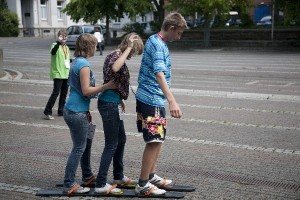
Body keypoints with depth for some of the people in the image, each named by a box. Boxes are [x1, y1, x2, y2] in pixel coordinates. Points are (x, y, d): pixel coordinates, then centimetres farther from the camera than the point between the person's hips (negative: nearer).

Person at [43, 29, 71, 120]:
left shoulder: (67, 48, 16)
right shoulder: (55, 45, -9)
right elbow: (53, 51, -33)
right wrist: (59, 42, -46)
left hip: (66, 74, 8)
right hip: (58, 74, -8)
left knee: (64, 93, 12)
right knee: (56, 93, -11)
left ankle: (61, 111, 22)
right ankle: (47, 112, -5)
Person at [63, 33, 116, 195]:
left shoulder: (77, 61, 12)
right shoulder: (84, 64, -18)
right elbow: (86, 91, -22)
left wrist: (86, 111, 23)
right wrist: (107, 86, -17)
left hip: (78, 110, 10)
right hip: (77, 113, -10)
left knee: (87, 140, 21)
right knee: (79, 148, -1)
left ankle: (87, 176, 35)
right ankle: (69, 185, 6)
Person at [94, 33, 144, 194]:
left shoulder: (115, 55, 13)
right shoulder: (116, 55, -17)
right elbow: (114, 68, -42)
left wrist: (120, 100, 25)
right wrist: (128, 48, -33)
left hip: (112, 103, 10)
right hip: (109, 104, -10)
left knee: (121, 139, 20)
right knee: (111, 144, -4)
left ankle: (118, 176, 33)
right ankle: (101, 184, 1)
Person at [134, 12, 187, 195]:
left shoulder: (156, 41, 13)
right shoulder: (158, 45, -18)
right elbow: (159, 74, -33)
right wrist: (172, 101, -44)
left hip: (153, 99, 10)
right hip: (151, 100, -10)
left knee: (158, 139, 17)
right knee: (154, 141, -7)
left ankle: (151, 176, 27)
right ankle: (143, 185, -1)